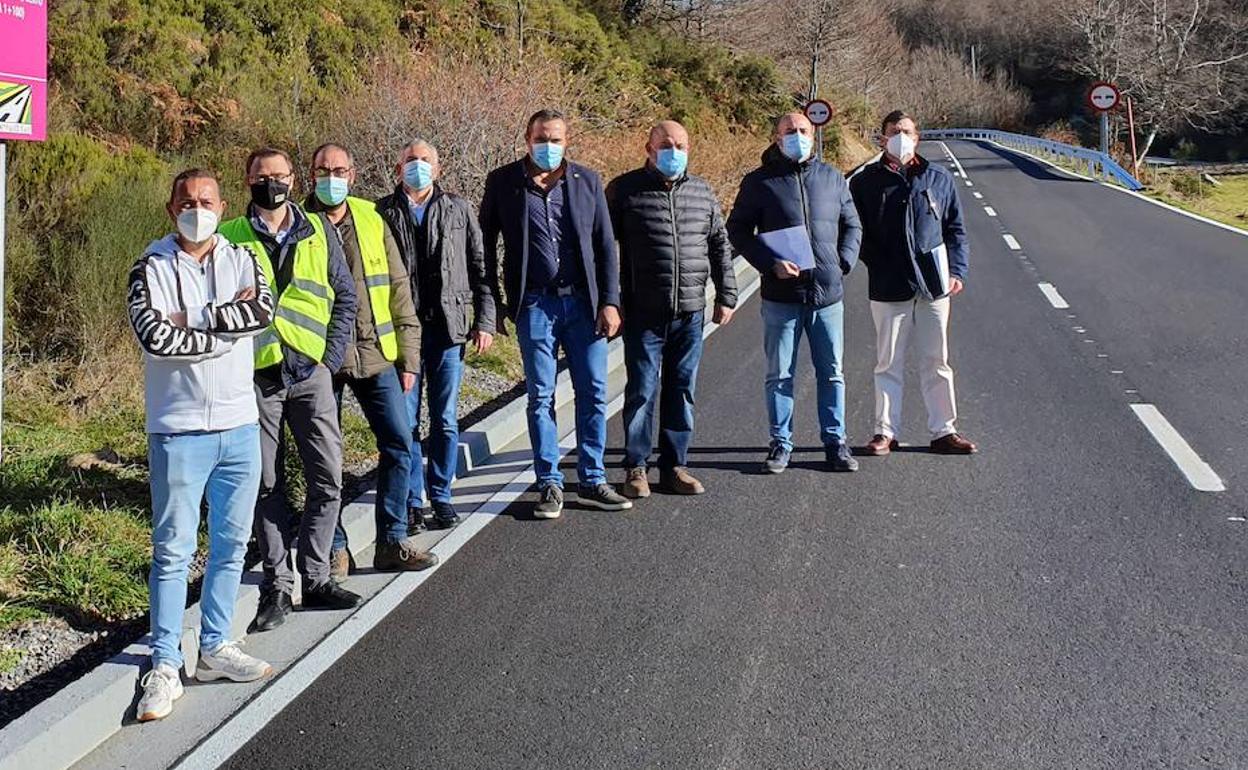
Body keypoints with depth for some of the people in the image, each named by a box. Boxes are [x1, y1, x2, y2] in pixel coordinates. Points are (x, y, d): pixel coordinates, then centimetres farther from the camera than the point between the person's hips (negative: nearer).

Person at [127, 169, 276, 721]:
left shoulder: (241, 261, 8)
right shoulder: (152, 268, -2)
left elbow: (264, 310, -11)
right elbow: (155, 335, -18)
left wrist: (191, 319, -15)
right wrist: (228, 327, -11)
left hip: (239, 426, 4)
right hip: (179, 430, -4)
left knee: (231, 545, 11)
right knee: (174, 550, -2)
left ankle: (215, 647, 23)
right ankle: (164, 664, 5)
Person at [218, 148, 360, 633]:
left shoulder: (318, 231, 8)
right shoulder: (230, 238, 2)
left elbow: (345, 297, 10)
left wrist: (331, 357, 1)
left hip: (311, 373, 2)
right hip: (256, 378, -1)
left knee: (327, 479, -1)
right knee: (268, 485, 5)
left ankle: (315, 578, 12)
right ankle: (276, 586, 14)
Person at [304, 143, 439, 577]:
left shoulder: (372, 220, 7)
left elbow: (398, 288, 9)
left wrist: (409, 356, 5)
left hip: (375, 353, 3)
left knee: (399, 445, 2)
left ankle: (392, 543, 13)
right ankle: (335, 549, 15)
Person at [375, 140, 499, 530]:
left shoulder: (459, 210, 10)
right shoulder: (383, 213, 5)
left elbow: (480, 267, 10)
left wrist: (486, 320, 3)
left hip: (448, 328, 1)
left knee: (445, 420, 6)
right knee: (406, 420, 2)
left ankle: (441, 498, 16)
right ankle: (411, 500, 12)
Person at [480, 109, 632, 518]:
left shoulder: (586, 181, 6)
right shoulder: (503, 182, 2)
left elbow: (605, 245, 8)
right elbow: (485, 243, 7)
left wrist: (609, 301, 0)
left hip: (583, 301, 2)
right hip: (535, 304, -2)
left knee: (593, 392, 4)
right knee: (540, 396, 3)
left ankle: (592, 481, 15)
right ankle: (550, 484, 12)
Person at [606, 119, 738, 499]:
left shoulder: (701, 191, 11)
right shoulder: (625, 189, -1)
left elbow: (720, 245, 17)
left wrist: (726, 296, 13)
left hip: (690, 312, 4)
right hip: (644, 313, -4)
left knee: (682, 390, 9)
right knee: (642, 391, 1)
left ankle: (674, 467, 18)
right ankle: (636, 468, 12)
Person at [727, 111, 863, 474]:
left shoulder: (832, 178, 10)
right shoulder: (759, 182, 1)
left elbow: (852, 226, 19)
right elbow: (738, 230, 1)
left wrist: (843, 262, 3)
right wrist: (771, 264, -11)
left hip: (827, 294, 2)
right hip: (781, 296, -2)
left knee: (831, 373, 8)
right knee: (779, 375, 5)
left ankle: (835, 442, 17)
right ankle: (781, 444, 15)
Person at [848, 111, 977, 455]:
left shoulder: (939, 179, 7)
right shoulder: (864, 182, 2)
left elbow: (956, 230, 11)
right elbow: (856, 232, 5)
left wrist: (957, 270, 0)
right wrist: (876, 265, -6)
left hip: (933, 285, 2)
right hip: (888, 288, -1)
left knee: (937, 361, 8)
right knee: (888, 363, 6)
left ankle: (944, 431, 16)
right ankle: (885, 431, 14)